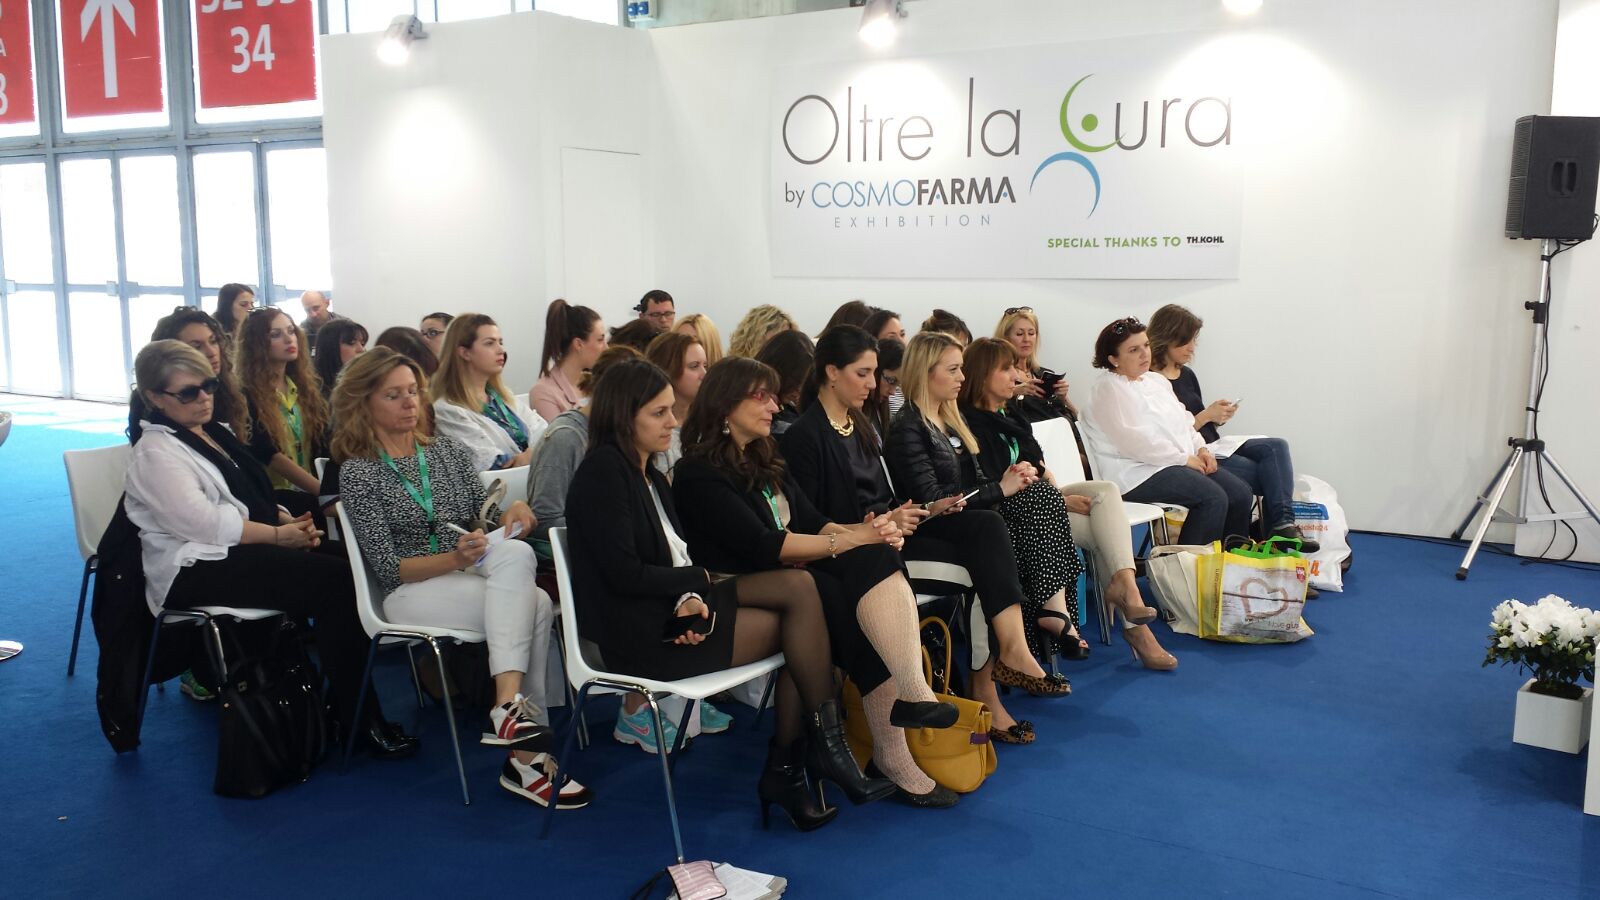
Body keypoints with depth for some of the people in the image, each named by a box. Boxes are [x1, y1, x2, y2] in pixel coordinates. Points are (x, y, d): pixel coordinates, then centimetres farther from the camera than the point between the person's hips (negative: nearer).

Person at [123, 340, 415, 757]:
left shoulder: (215, 433, 18)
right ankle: (358, 719, -19)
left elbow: (254, 497, 22)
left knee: (344, 562, -17)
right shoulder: (157, 454, -9)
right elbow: (208, 524, -19)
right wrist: (280, 534, -15)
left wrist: (290, 520, 1)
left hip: (241, 552, 9)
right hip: (196, 570, -8)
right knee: (333, 580, -26)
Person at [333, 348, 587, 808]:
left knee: (516, 553, -32)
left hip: (475, 577, 4)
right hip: (412, 589, -4)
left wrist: (511, 512, -12)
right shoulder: (358, 472, 1)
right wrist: (455, 559, -23)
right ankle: (527, 750, -27)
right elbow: (388, 566, -6)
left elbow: (485, 520, 12)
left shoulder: (449, 451, 14)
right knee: (535, 605, -28)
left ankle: (508, 706, -36)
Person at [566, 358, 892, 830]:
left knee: (799, 586, -7)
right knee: (798, 630, -11)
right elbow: (625, 574, -19)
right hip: (638, 632, -9)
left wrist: (691, 596, -12)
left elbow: (673, 558, 9)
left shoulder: (646, 472, 16)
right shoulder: (603, 472, -13)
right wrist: (700, 581, -7)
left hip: (673, 610, 9)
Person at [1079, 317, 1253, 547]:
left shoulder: (1156, 380, 20)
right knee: (1213, 498, -27)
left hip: (1184, 461, 9)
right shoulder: (1107, 388, -9)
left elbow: (1183, 420, 24)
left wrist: (1200, 448, 3)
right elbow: (1133, 441, -18)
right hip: (1137, 472, -9)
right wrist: (1183, 458, -15)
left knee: (1241, 493, -8)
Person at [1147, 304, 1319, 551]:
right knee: (1267, 473, -19)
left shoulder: (1187, 375, 16)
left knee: (1277, 447, -14)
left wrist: (1218, 416, 2)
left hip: (1213, 446, 9)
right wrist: (1206, 415, -14)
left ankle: (1282, 523, -26)